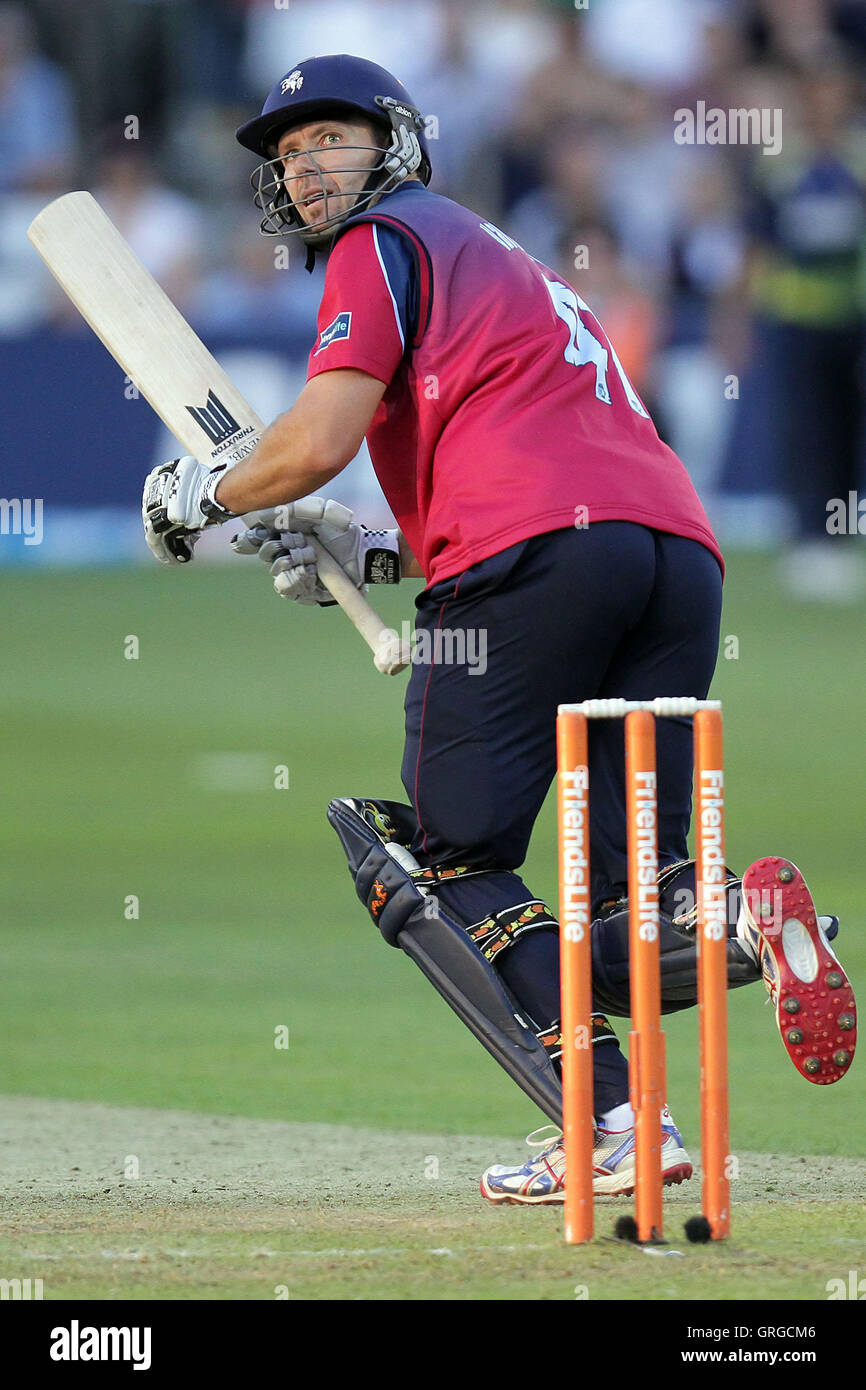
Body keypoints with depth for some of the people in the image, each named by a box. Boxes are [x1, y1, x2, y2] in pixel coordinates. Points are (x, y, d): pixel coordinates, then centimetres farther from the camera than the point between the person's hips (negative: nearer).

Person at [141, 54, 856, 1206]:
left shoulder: (385, 242, 10)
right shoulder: (500, 260, 36)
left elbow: (319, 443, -3)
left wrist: (201, 496, 15)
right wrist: (373, 554, 29)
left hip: (534, 553, -8)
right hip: (680, 541, 8)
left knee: (446, 861, 0)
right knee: (627, 916, 8)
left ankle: (617, 1117, -17)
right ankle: (737, 926, -26)